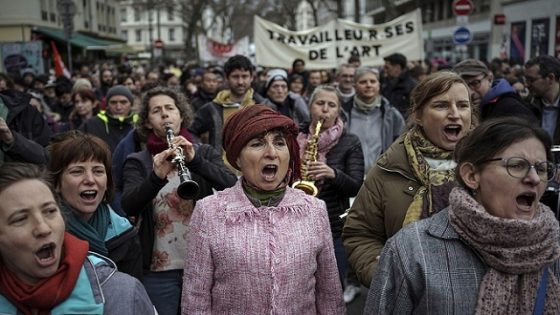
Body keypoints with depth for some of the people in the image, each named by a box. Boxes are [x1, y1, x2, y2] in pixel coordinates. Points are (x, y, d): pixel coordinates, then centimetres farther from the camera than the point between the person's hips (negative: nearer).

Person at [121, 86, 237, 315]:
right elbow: (128, 206, -13)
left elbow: (232, 187, -10)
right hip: (158, 269, -1)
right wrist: (156, 175, -29)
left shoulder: (204, 153, 5)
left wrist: (195, 159, -22)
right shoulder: (137, 161, 2)